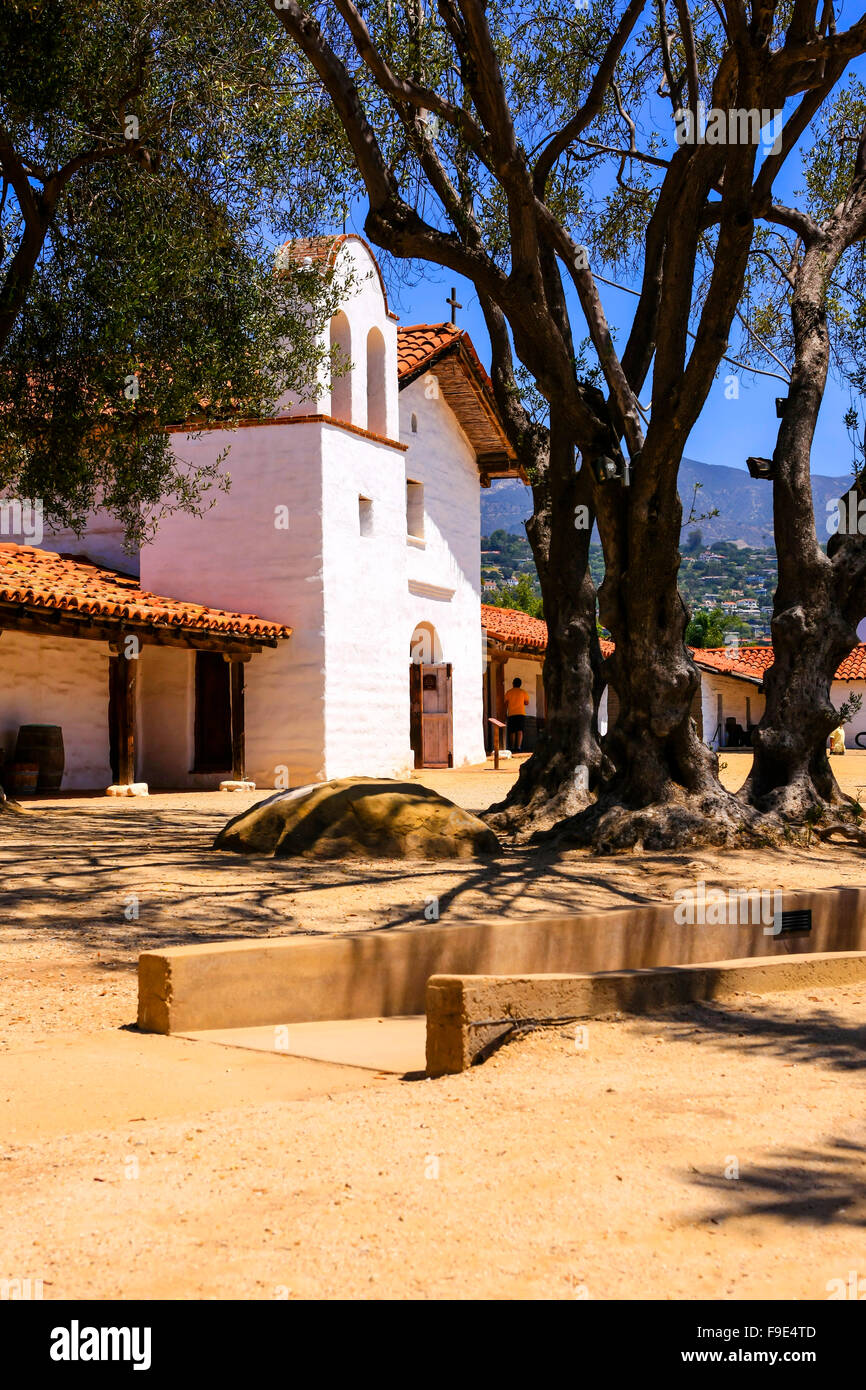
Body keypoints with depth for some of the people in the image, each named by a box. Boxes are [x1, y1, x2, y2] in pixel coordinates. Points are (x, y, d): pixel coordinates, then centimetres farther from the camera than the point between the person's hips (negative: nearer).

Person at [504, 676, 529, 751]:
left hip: (511, 714, 1)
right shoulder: (523, 692, 7)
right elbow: (526, 703, 12)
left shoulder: (508, 692, 8)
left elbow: (506, 704, 5)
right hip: (521, 714, -1)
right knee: (520, 731, -8)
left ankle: (512, 748, 13)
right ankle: (518, 747, -22)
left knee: (512, 732, 12)